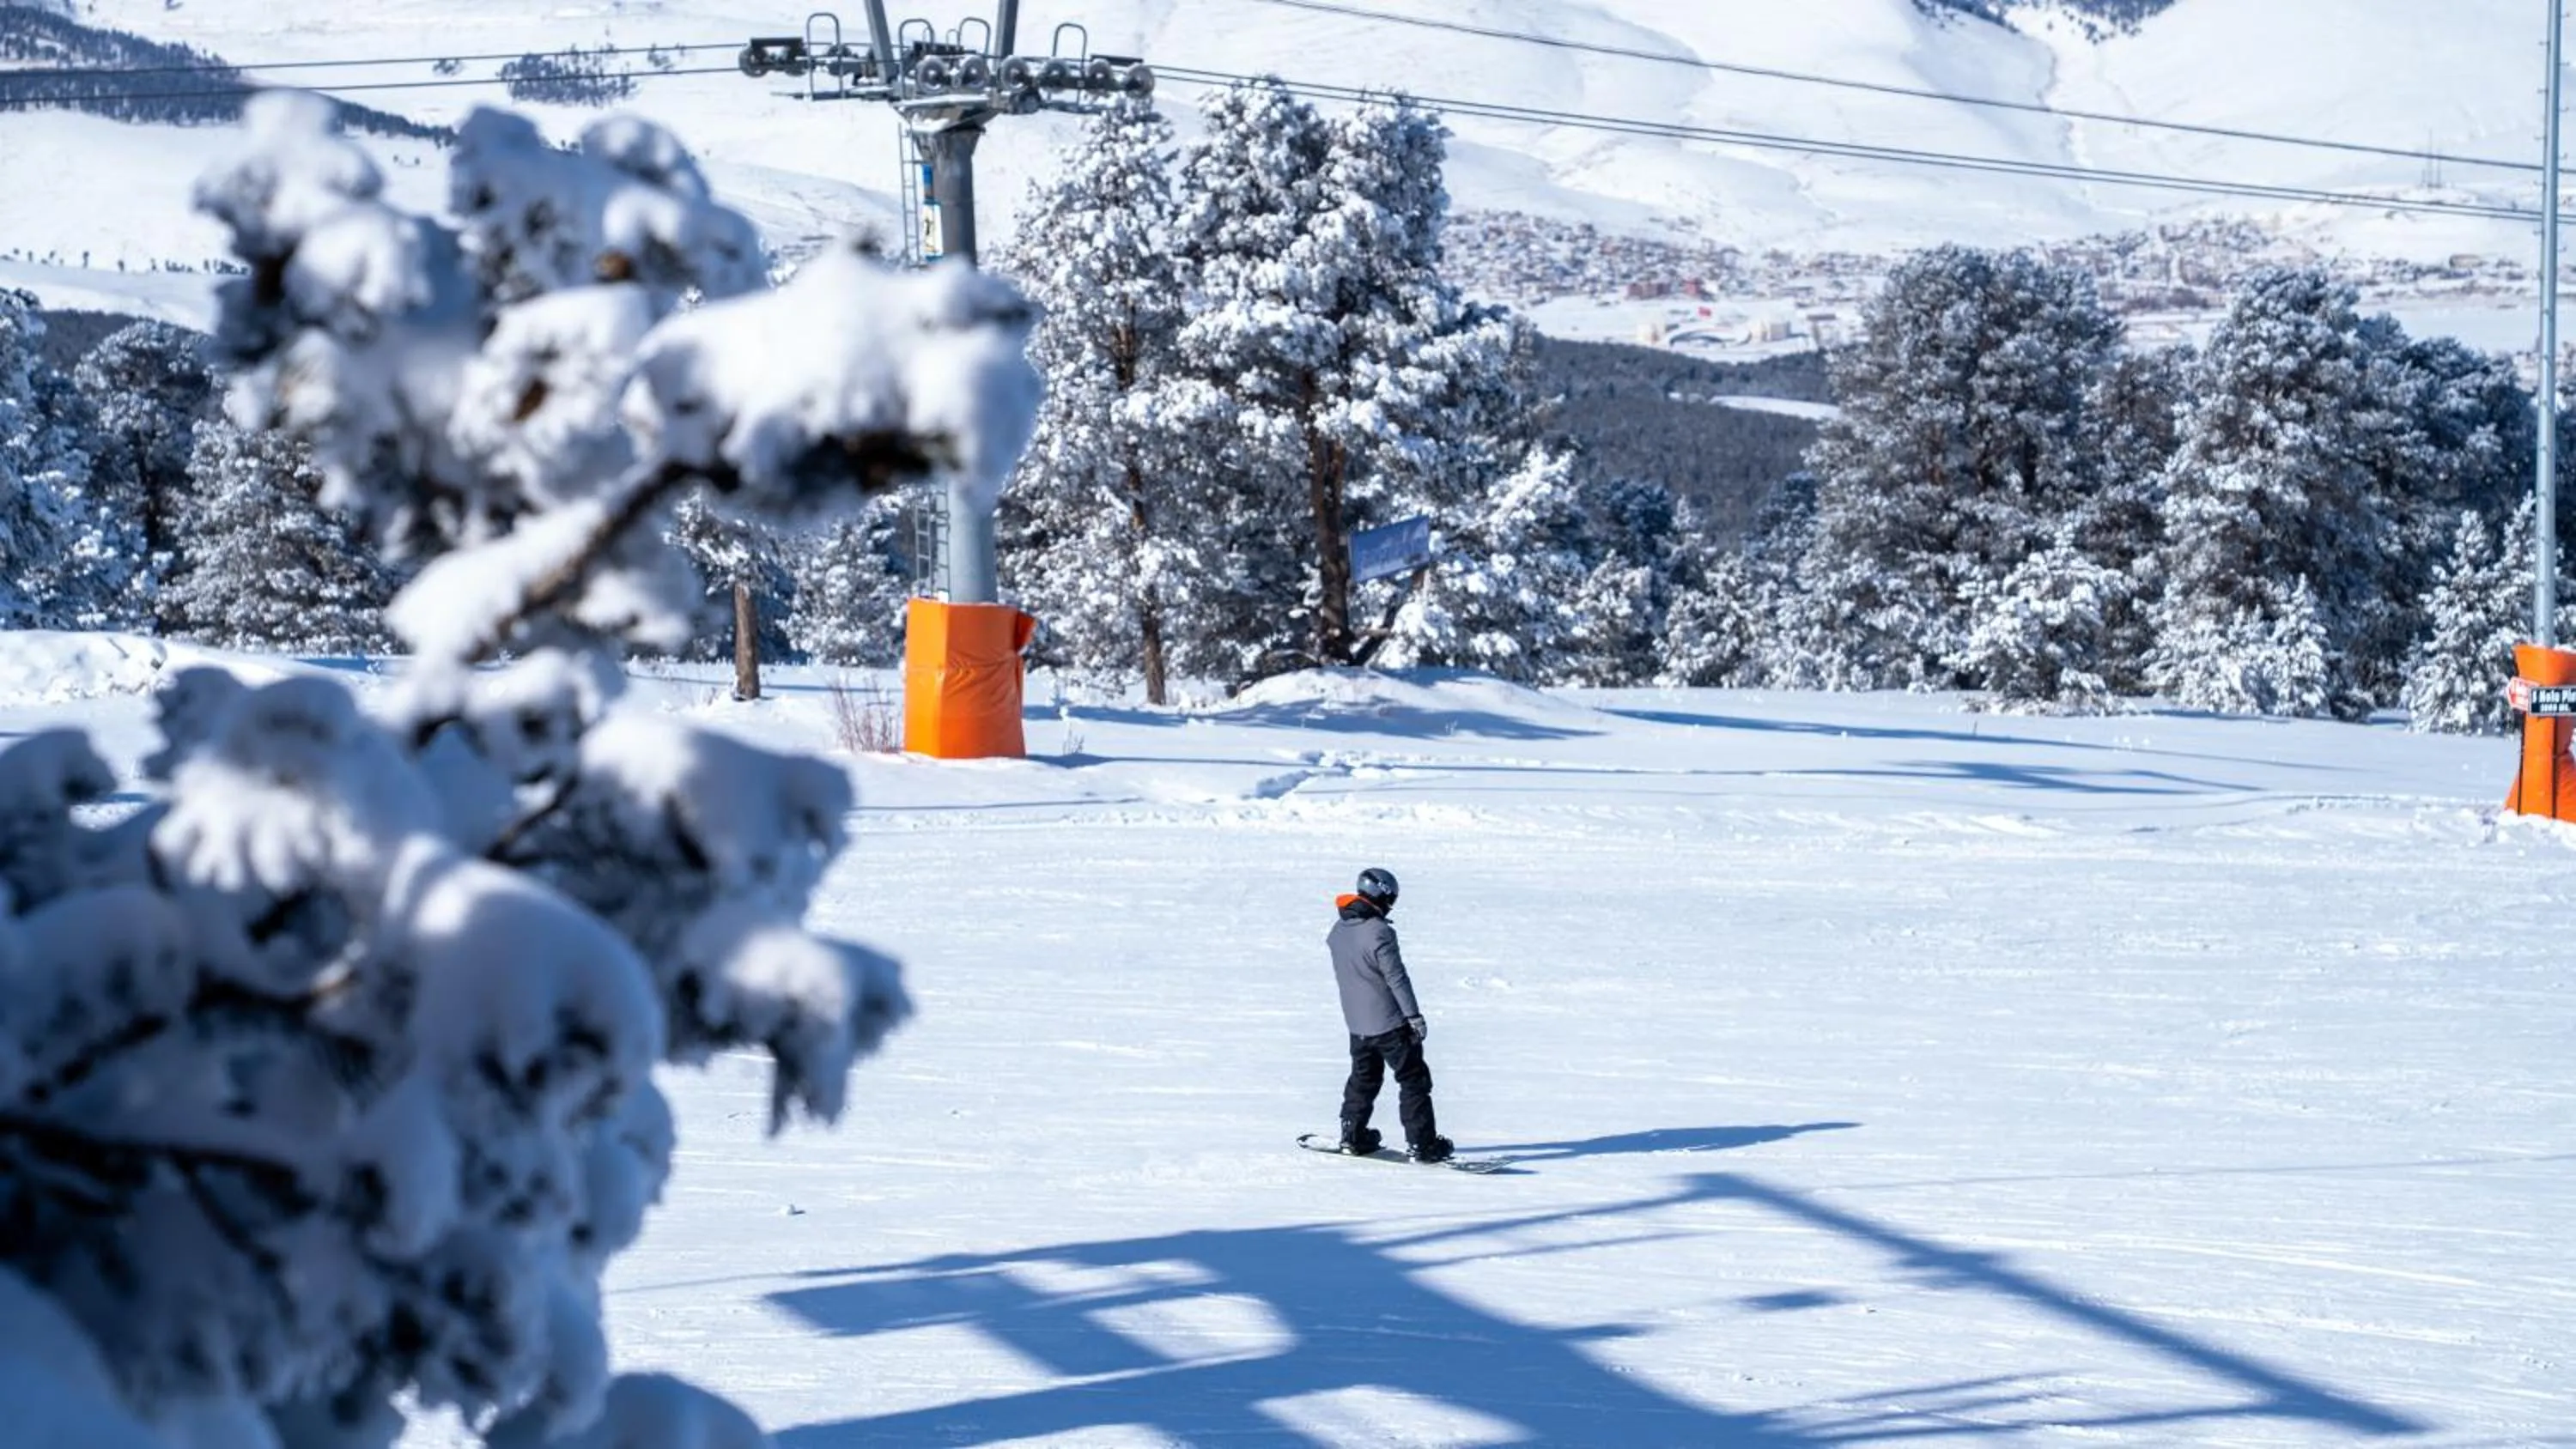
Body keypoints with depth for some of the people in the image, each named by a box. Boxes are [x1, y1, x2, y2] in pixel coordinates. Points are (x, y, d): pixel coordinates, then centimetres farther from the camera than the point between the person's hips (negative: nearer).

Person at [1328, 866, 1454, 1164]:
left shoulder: (1340, 929, 5)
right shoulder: (1378, 932, -20)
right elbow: (1396, 977, -20)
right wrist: (1414, 1015, -15)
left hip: (1356, 1023, 8)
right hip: (1388, 1023, -8)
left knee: (1364, 1078, 24)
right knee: (1414, 1080, 0)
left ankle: (1353, 1135, 27)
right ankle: (1421, 1144, -2)